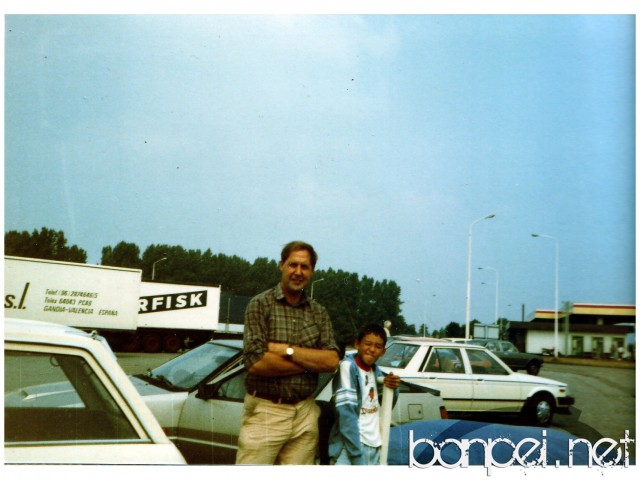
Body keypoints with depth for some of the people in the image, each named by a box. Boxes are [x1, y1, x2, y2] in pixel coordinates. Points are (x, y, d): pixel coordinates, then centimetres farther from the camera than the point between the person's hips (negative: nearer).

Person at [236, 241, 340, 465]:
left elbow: (332, 361, -1)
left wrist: (287, 350, -12)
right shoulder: (260, 305, -3)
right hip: (265, 412, -4)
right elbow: (256, 362, -14)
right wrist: (311, 362, -7)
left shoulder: (319, 312, 10)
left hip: (305, 414, 4)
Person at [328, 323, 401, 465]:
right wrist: (357, 455, -21)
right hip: (351, 445, -7)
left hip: (374, 446, 7)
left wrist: (392, 389, 1)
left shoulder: (376, 371, 11)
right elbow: (346, 413, -17)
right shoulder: (348, 366, -10)